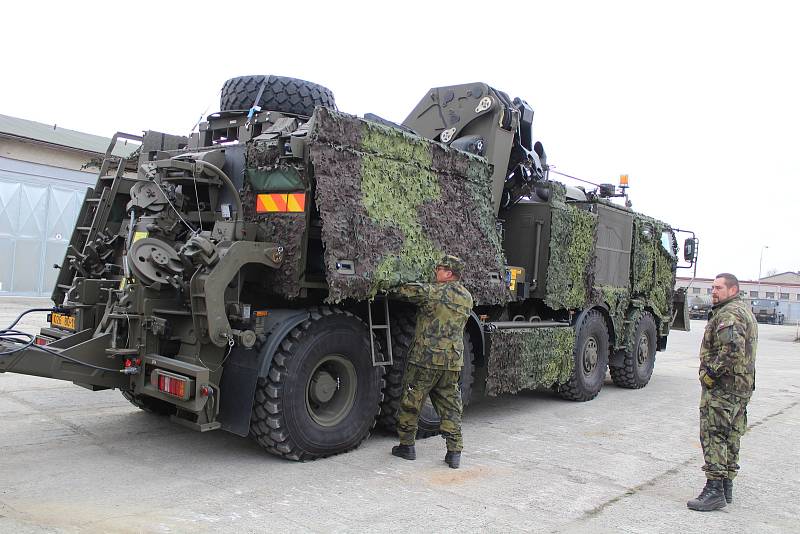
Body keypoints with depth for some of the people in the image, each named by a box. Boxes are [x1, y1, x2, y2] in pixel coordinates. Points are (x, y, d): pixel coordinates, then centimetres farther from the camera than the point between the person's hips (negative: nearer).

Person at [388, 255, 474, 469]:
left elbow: (410, 291, -12)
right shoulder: (467, 298, 10)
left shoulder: (435, 292, -10)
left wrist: (391, 289, 9)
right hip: (453, 361, 6)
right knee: (450, 406, 12)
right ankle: (454, 452, 9)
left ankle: (406, 445, 20)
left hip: (426, 358, -5)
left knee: (411, 402, 10)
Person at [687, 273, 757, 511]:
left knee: (714, 436, -8)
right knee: (731, 436, 15)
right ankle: (727, 487, 23)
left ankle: (714, 489, -7)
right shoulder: (745, 311, 20)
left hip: (723, 386, -11)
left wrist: (710, 372, -22)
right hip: (742, 385, 11)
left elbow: (732, 349, -30)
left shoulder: (729, 313, -16)